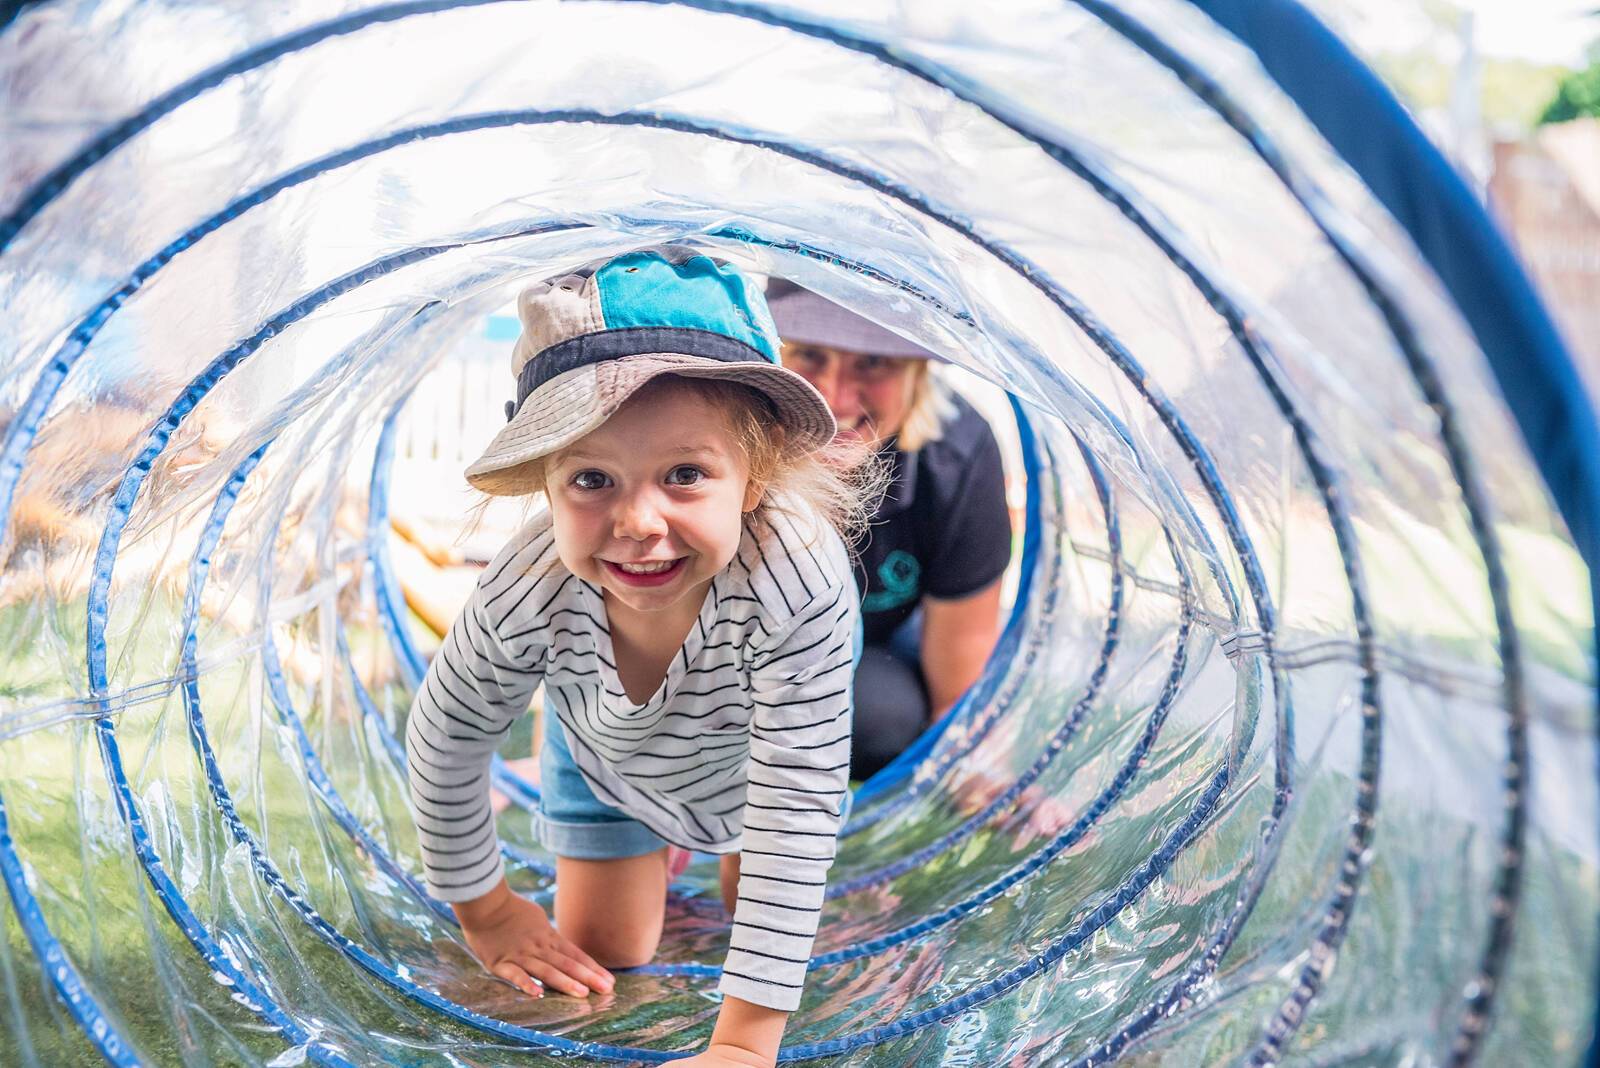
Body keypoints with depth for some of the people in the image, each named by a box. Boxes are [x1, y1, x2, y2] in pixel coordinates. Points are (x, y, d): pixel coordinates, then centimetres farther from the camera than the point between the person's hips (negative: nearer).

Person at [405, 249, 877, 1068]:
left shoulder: (799, 582, -49)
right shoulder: (526, 595, -41)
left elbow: (797, 803, -42)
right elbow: (446, 739, -19)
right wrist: (485, 911, -6)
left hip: (754, 749, -1)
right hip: (608, 761, 1)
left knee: (754, 910, 15)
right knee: (605, 955, 11)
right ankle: (663, 842, 40)